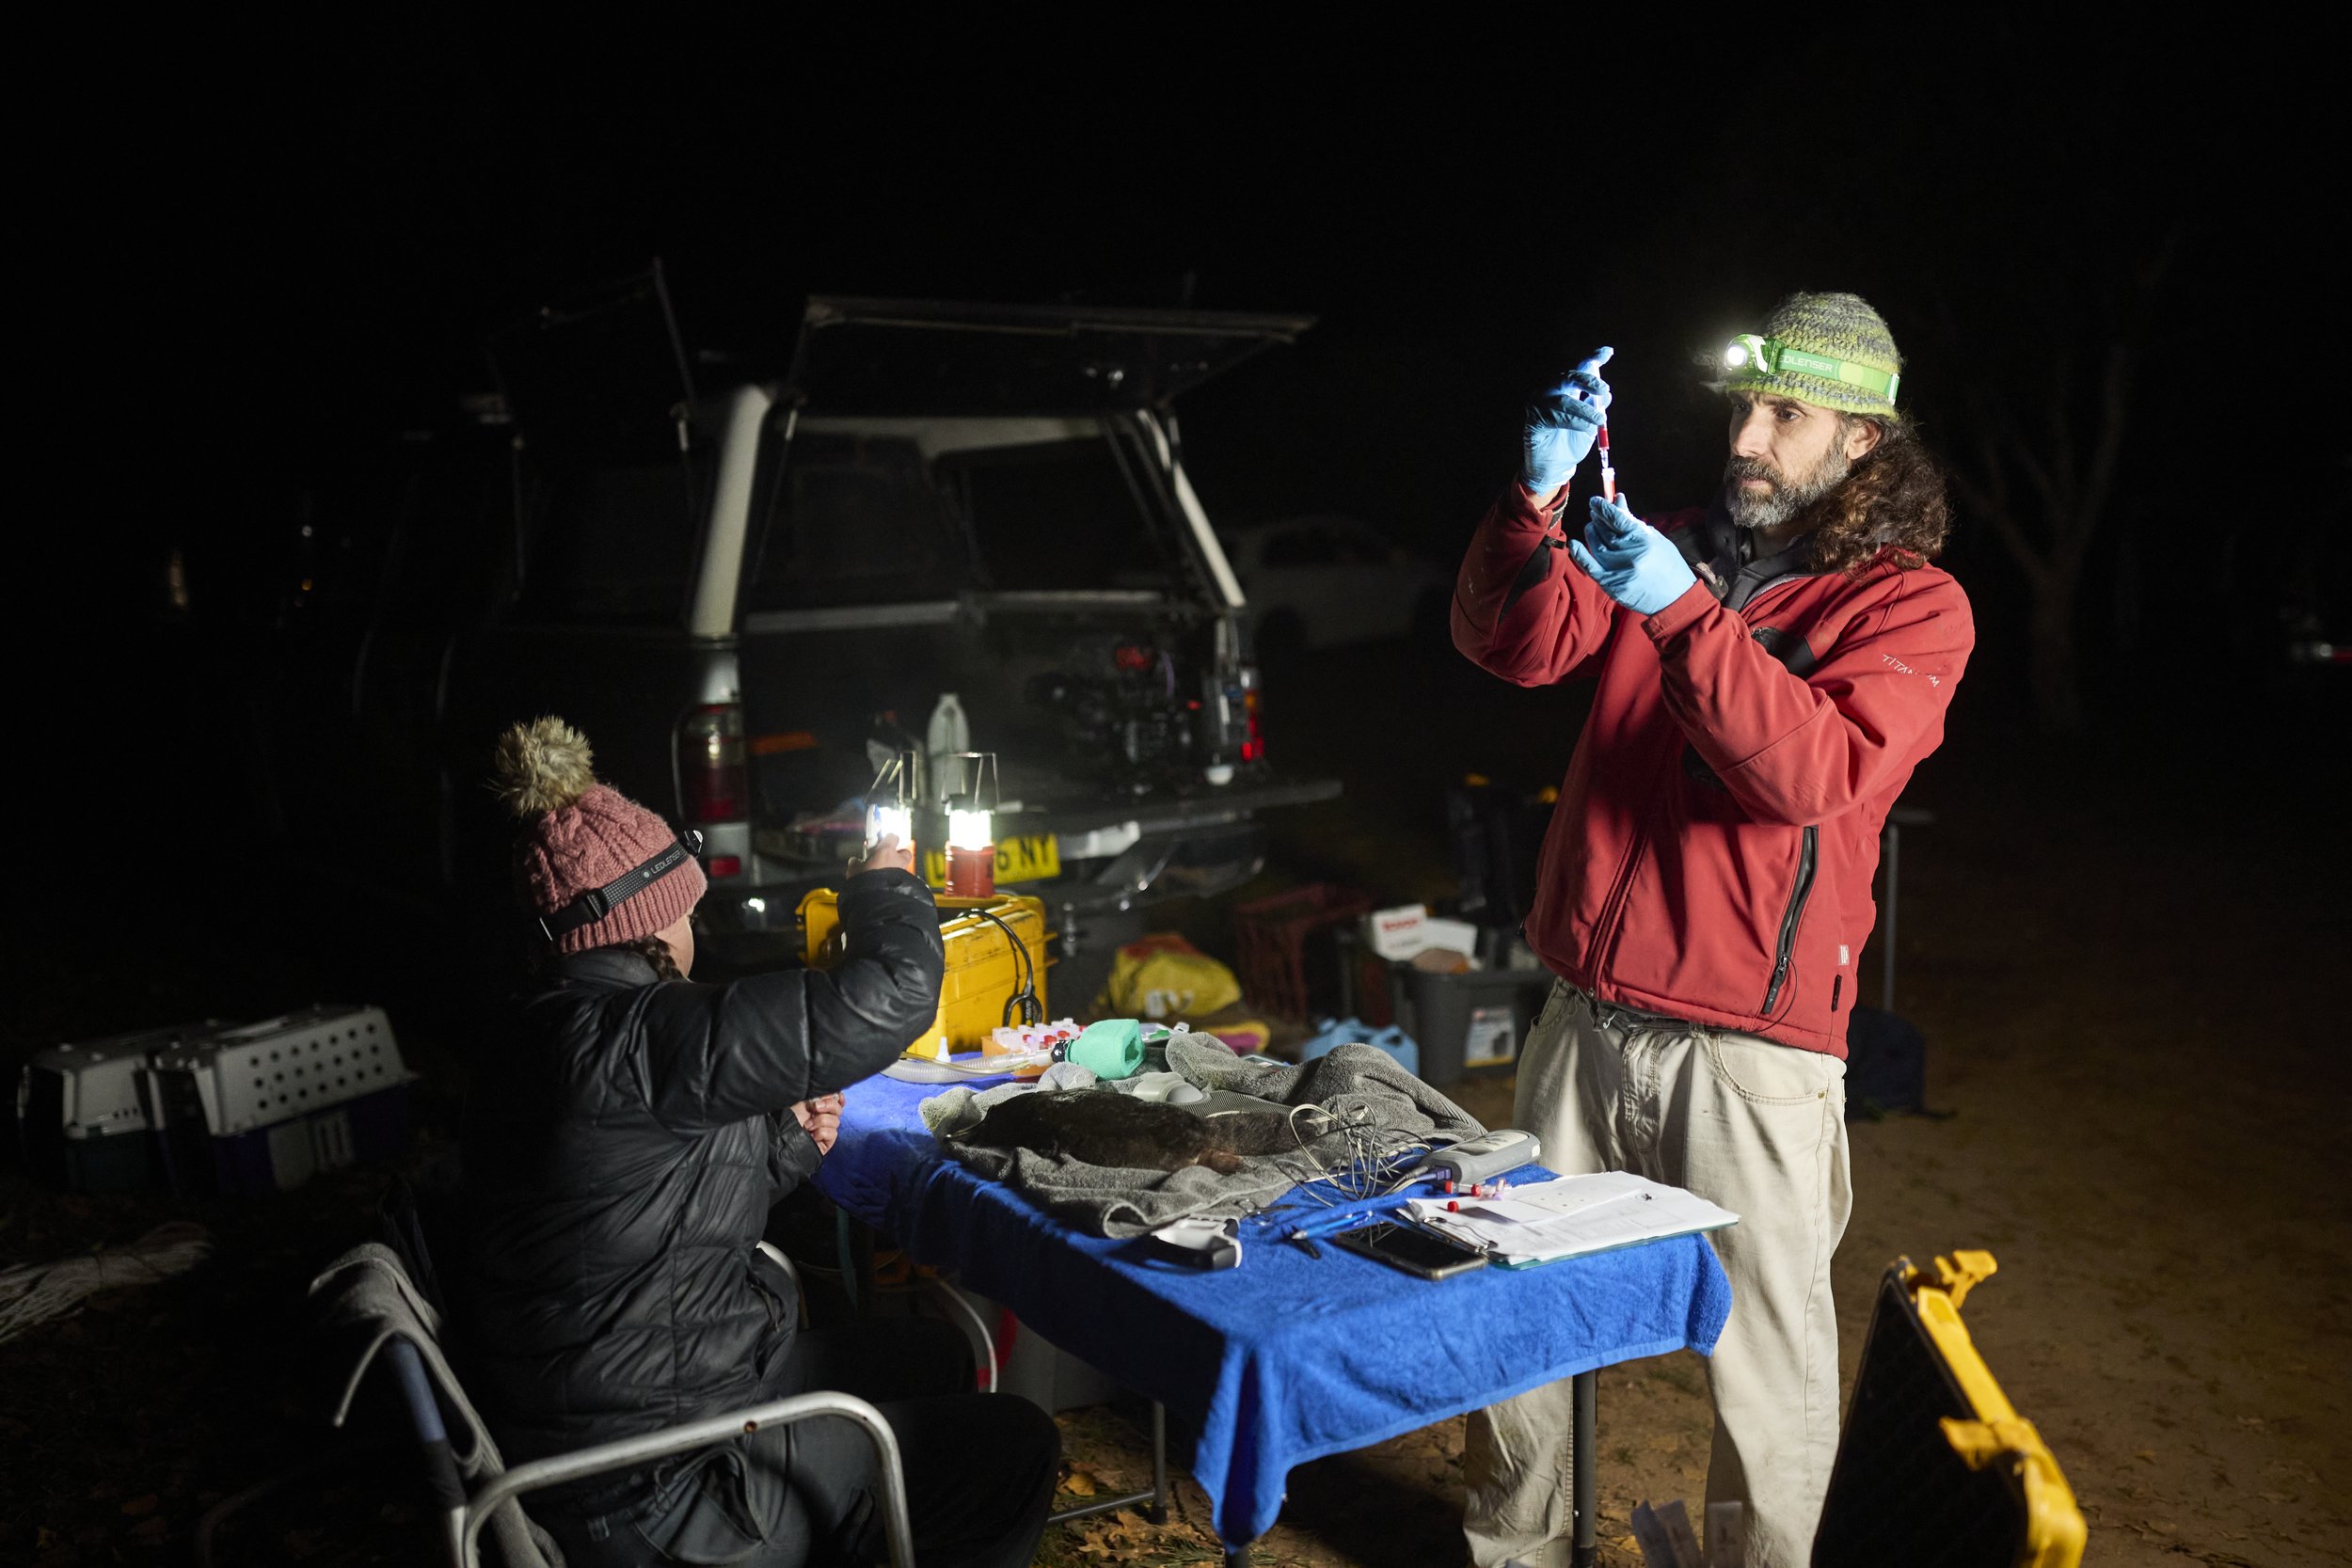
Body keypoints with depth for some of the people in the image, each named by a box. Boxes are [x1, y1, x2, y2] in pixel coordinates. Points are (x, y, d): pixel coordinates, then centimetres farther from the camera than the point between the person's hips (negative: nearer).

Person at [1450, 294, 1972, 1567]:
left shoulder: (1911, 604, -3)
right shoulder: (1674, 549, 11)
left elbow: (1821, 772, -20)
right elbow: (1510, 644, 0)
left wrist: (1685, 612, -27)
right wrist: (1539, 495, -15)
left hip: (1752, 1048, -4)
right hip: (1588, 1018, 5)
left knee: (1766, 1353, 3)